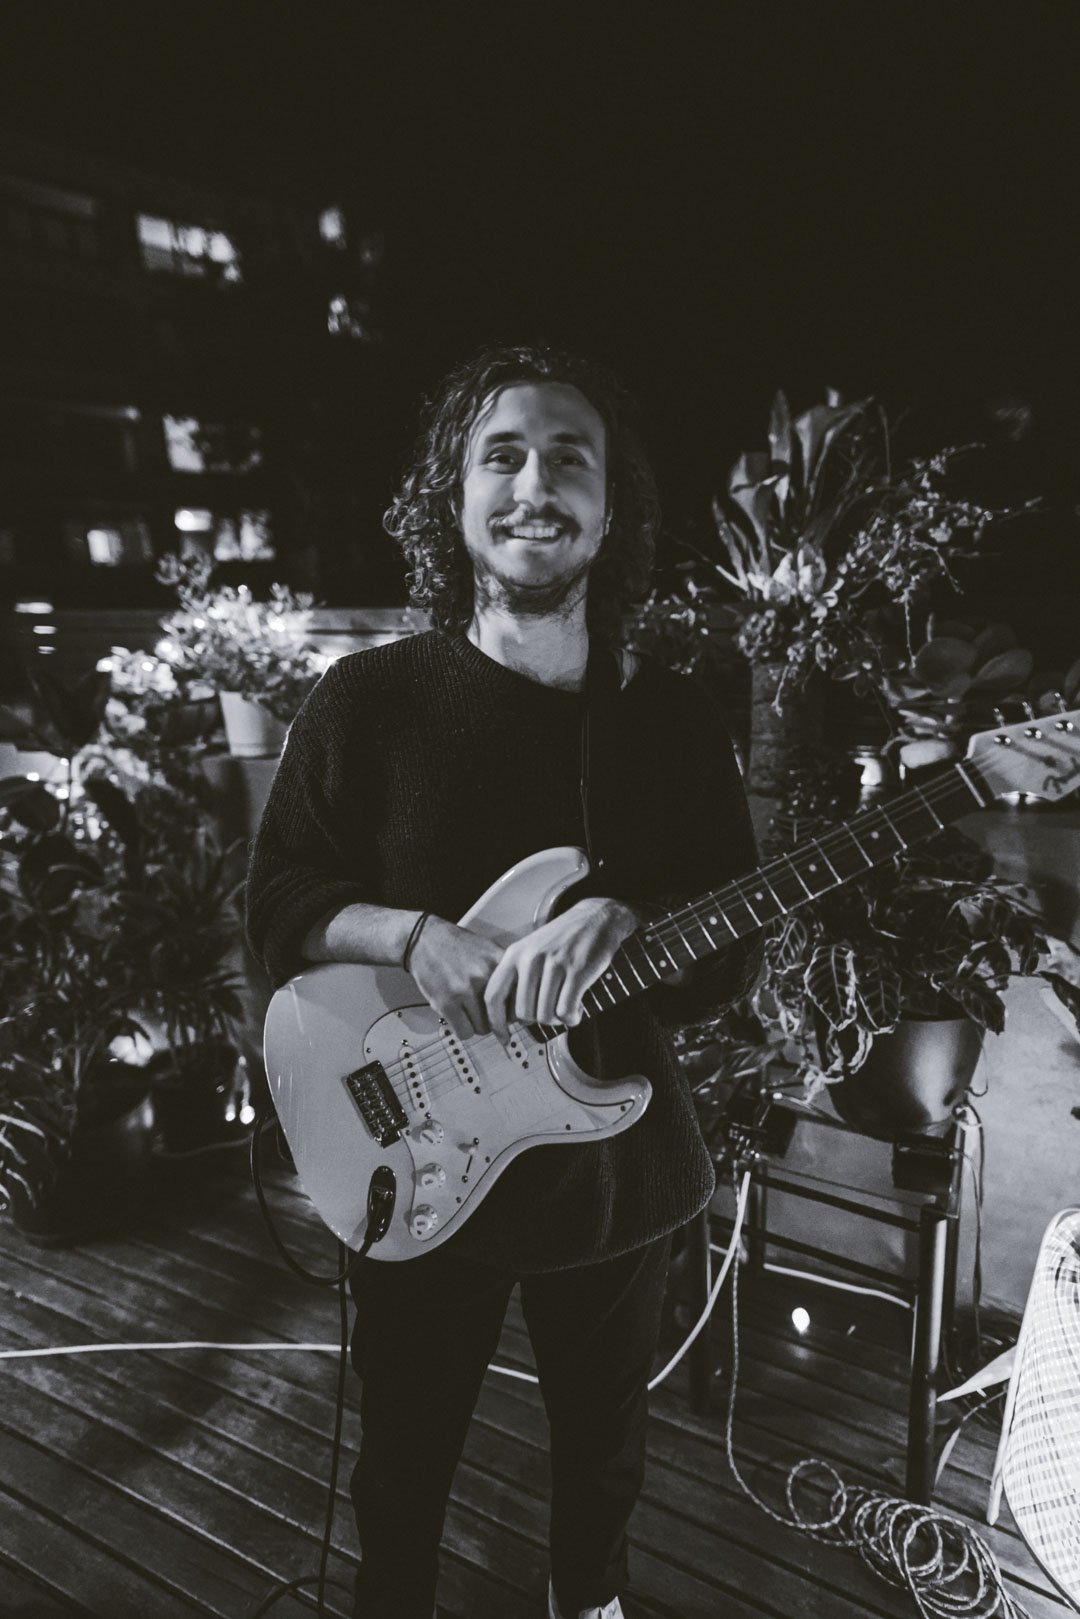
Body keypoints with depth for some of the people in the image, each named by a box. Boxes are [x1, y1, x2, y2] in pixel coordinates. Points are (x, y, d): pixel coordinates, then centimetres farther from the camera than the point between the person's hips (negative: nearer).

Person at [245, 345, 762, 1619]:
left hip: (617, 1157, 3)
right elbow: (277, 902, -5)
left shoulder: (672, 716, -5)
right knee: (404, 1463, 20)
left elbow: (734, 949, -6)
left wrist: (622, 922, -26)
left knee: (603, 1445, 26)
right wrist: (416, 934, -23)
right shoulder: (370, 700, -9)